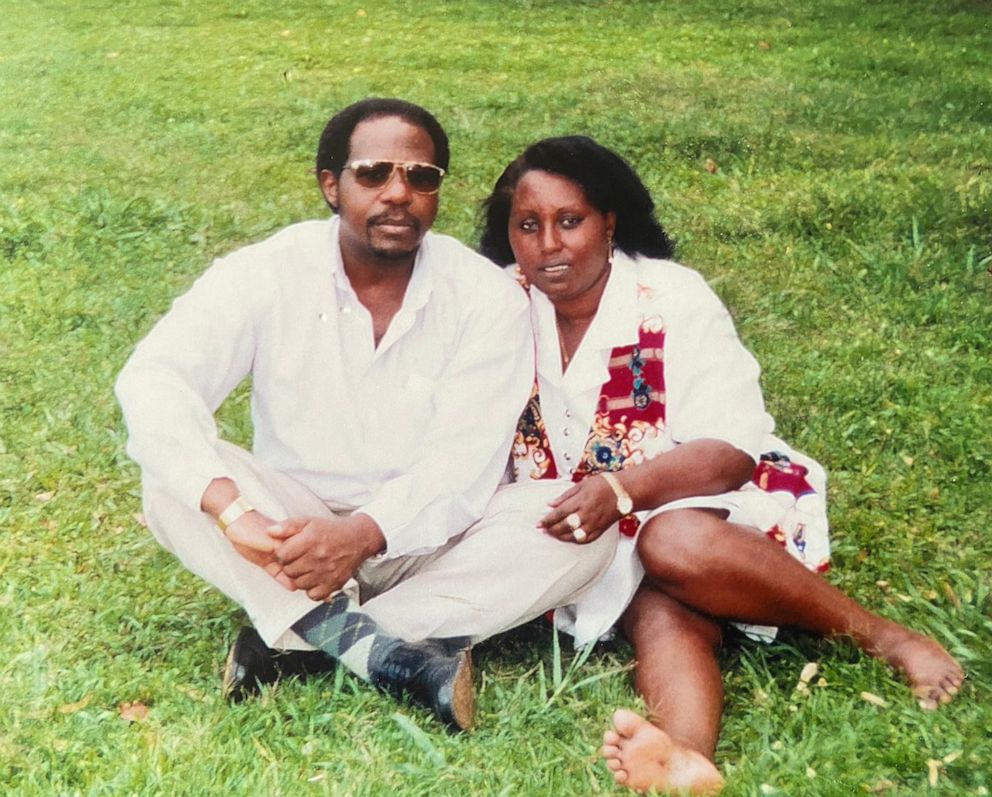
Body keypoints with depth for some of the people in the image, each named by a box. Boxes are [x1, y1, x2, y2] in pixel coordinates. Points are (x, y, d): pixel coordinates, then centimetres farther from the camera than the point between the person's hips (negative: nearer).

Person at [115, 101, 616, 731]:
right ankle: (392, 654, -36)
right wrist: (232, 509, -41)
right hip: (289, 531, 0)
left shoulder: (488, 297, -10)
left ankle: (298, 640, -28)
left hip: (423, 541, 1)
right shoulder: (267, 274, -10)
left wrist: (365, 533, -37)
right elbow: (152, 379, -24)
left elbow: (464, 463, -18)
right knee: (172, 476, -27)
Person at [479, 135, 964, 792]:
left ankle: (884, 637, -23)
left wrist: (621, 489, -33)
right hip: (611, 542, 3)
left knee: (675, 543, -36)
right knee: (659, 613, -30)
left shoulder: (671, 300, -11)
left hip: (708, 505, -2)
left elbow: (729, 453, -18)